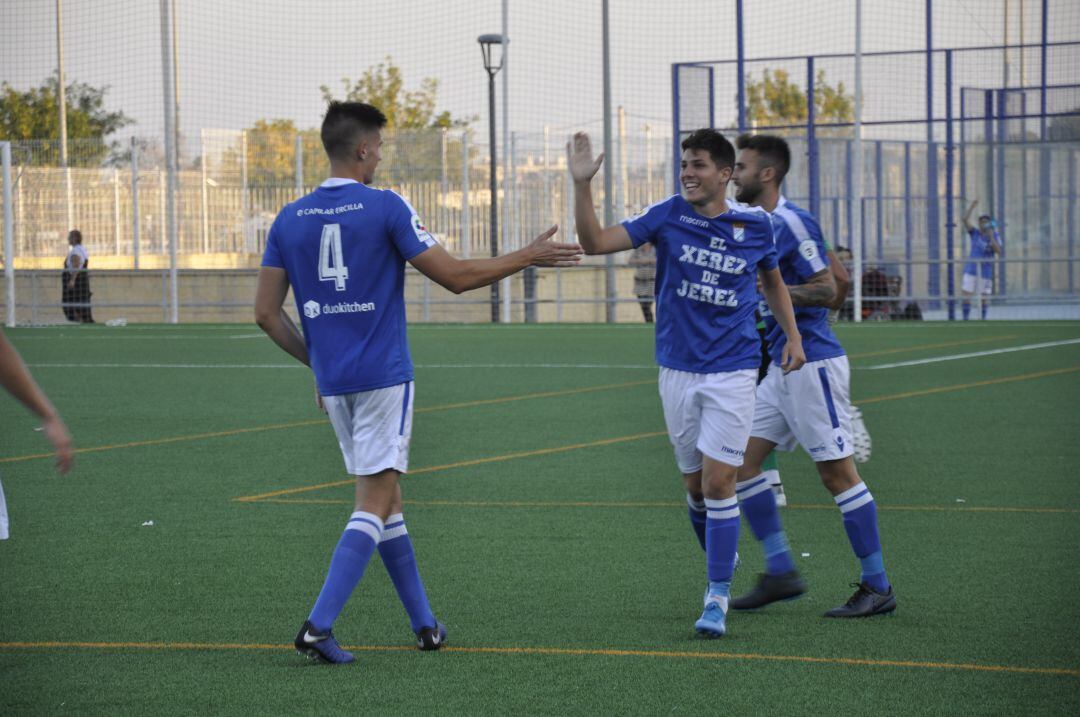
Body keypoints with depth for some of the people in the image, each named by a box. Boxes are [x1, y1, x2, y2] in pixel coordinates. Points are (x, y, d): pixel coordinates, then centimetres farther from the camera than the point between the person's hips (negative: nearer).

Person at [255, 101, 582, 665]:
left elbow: (266, 311, 5)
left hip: (332, 381, 6)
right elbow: (455, 277, -9)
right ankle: (318, 626, -16)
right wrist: (529, 257, 3)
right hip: (383, 378, -6)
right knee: (375, 505, -4)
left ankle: (425, 624, 20)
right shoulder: (386, 207, -10)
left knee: (386, 498, 15)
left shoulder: (289, 220, 5)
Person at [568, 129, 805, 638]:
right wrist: (581, 184, -21)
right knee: (695, 486, 8)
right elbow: (596, 242, -10)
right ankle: (722, 567, 32)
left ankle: (717, 598, -5)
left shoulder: (755, 226, 0)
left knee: (718, 483, -10)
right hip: (678, 371, 2)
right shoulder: (668, 216, -2)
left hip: (732, 372, -2)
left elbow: (772, 279, 19)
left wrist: (792, 336, 9)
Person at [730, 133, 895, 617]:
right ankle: (780, 572, 8)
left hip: (812, 363, -10)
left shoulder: (791, 222, -14)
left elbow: (826, 289, -18)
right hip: (781, 366, 10)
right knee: (741, 460, 5)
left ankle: (878, 588, 1)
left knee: (837, 472, -5)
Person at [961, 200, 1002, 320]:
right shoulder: (975, 233, 6)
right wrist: (972, 206, -11)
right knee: (966, 294, -6)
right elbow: (965, 220, -6)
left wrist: (991, 237, -20)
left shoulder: (995, 236, 1)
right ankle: (965, 318, -1)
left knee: (985, 297, 1)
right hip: (971, 269, 1)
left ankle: (984, 319, 11)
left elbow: (998, 251, -13)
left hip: (986, 271, -1)